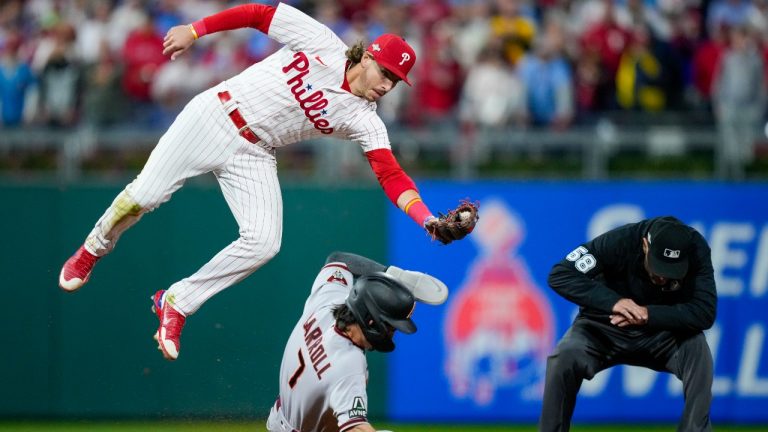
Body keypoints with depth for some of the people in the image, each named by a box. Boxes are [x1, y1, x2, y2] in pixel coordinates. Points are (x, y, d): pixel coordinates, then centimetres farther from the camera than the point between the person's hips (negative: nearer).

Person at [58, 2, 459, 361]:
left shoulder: (363, 121, -6)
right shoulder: (321, 43, -10)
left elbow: (391, 176, -15)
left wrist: (427, 219, -31)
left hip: (253, 157, 2)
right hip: (213, 118, -2)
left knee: (263, 243, -18)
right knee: (144, 196, -9)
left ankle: (176, 304, 1)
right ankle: (91, 252, 24)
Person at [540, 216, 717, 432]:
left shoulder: (696, 249, -21)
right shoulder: (619, 242, -25)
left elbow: (705, 312, -26)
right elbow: (560, 275, -26)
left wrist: (649, 314, -36)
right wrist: (612, 301, -37)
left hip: (662, 331, 1)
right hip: (605, 328, -1)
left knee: (697, 348, -29)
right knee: (565, 356, -30)